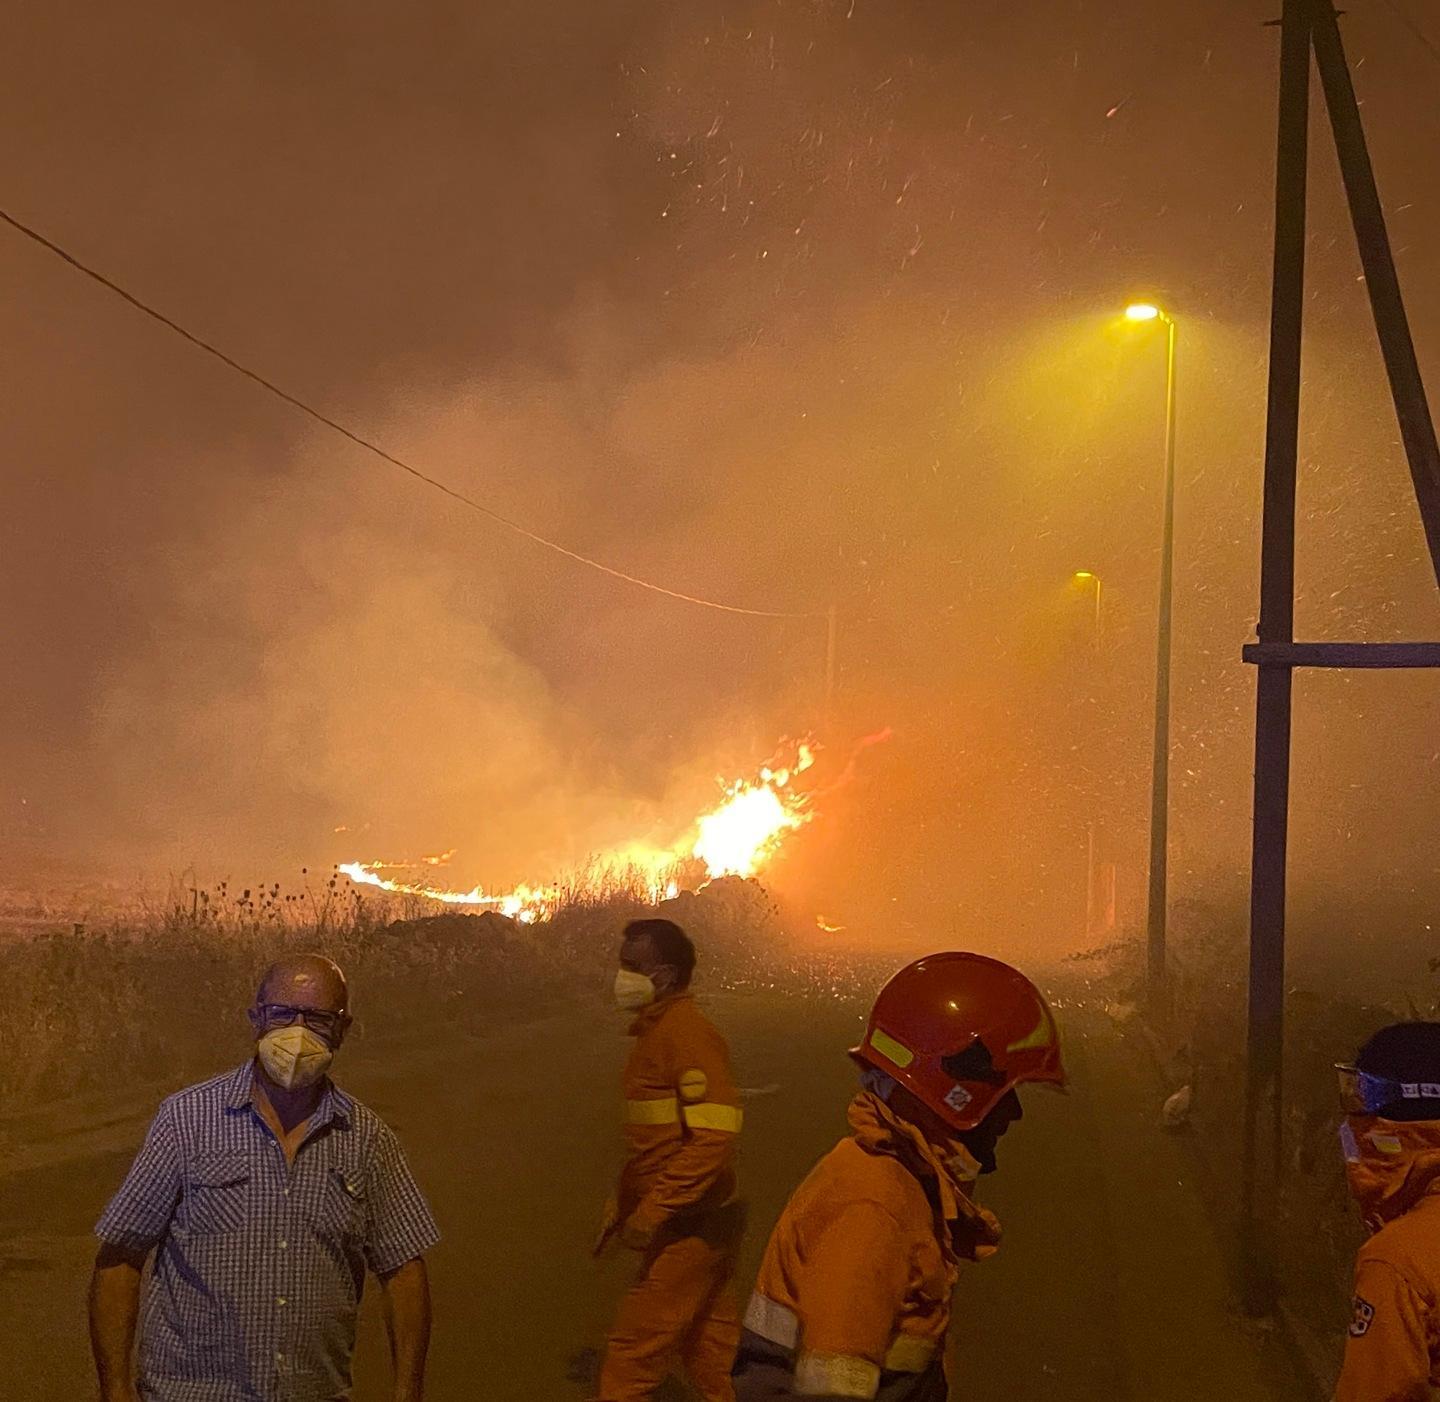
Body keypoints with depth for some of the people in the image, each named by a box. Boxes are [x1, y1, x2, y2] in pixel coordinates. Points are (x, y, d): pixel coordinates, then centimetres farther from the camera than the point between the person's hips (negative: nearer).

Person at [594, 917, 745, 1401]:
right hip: (689, 1226, 10)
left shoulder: (687, 1033, -18)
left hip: (690, 1228, -10)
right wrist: (620, 1201, 19)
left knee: (632, 1350, -4)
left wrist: (652, 1211, -24)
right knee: (708, 1353, 15)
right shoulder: (655, 1030, 13)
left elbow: (713, 1139, -26)